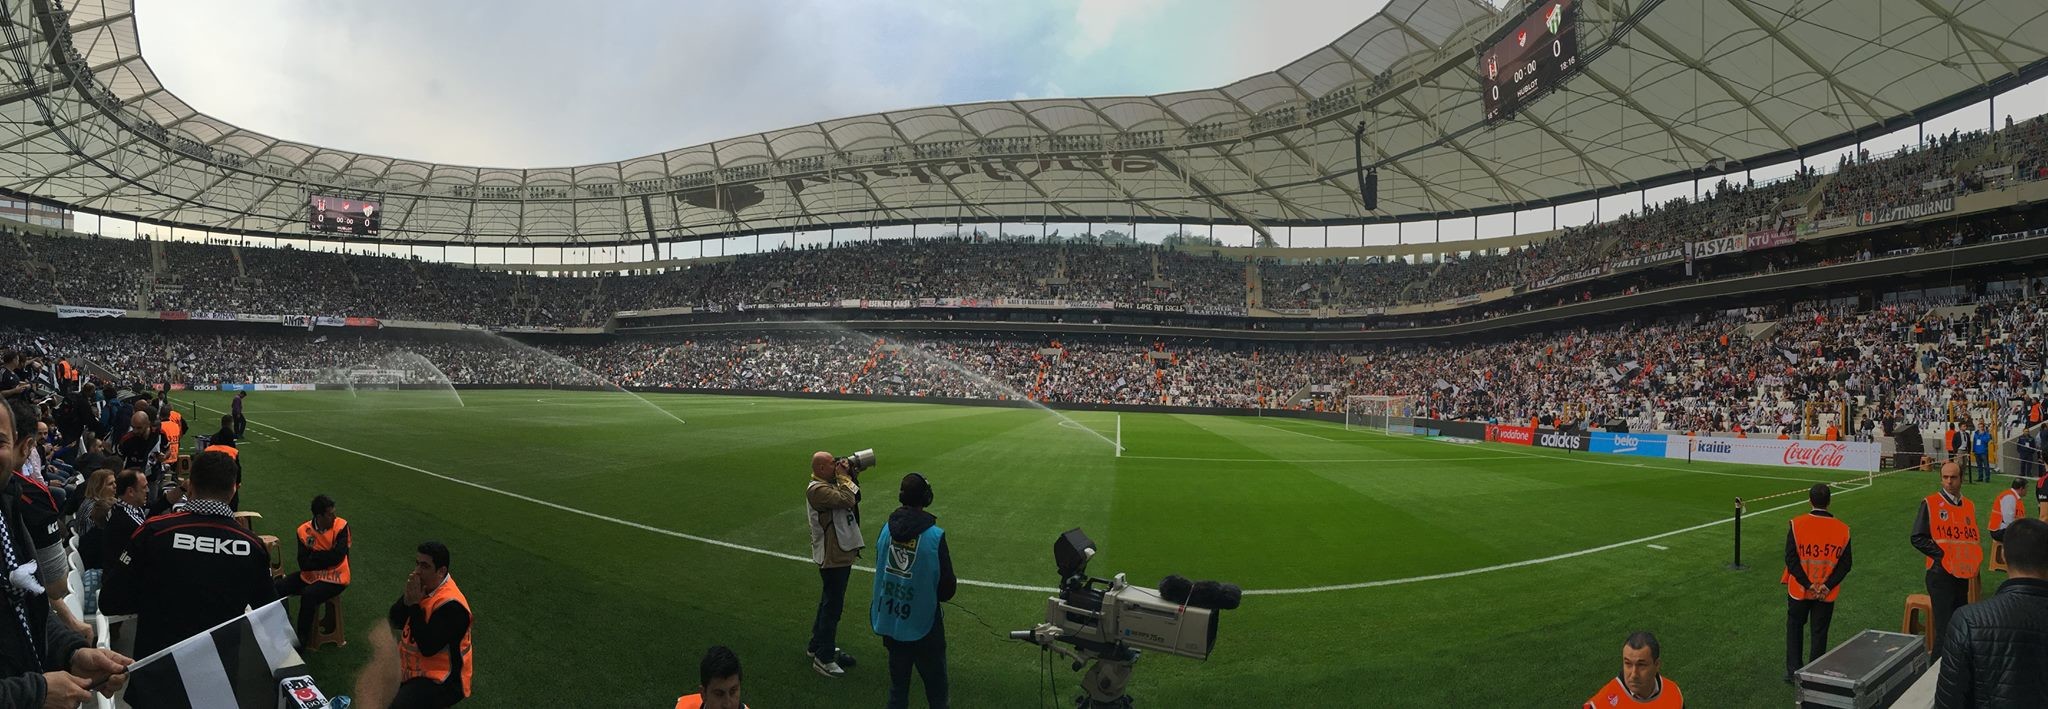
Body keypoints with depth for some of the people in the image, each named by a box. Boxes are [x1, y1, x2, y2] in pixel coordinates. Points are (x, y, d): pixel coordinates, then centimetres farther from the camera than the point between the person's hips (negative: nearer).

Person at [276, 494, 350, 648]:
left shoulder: (341, 526, -14)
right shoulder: (304, 530, -6)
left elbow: (337, 556, -22)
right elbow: (304, 564, -10)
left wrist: (314, 556, -11)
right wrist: (325, 557, -20)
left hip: (335, 577, -5)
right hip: (311, 575, 5)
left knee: (309, 595, -29)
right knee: (278, 588, -12)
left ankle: (302, 639, -12)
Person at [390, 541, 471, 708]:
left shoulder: (451, 605, -24)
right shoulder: (422, 585, 1)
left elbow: (428, 647, -26)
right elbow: (396, 622, 4)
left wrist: (414, 604, -23)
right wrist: (407, 599, -17)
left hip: (440, 681, -9)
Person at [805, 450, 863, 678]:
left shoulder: (831, 484, 11)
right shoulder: (817, 489, -19)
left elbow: (855, 497, 13)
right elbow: (847, 500, -27)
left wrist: (849, 476, 3)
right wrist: (843, 477, -14)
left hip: (843, 553, 10)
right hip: (832, 556, -10)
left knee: (830, 603, 20)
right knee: (832, 607, -4)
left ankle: (817, 646, 33)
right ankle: (824, 658, 3)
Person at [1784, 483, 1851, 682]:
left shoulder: (1797, 524, -13)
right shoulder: (1842, 529, -5)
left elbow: (1791, 559, -15)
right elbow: (1845, 564, -5)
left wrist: (1807, 584, -11)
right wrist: (1828, 586, -8)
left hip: (1799, 590, -1)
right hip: (1827, 595, 1)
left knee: (1794, 628, 16)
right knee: (1820, 634, 12)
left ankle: (1793, 671, 14)